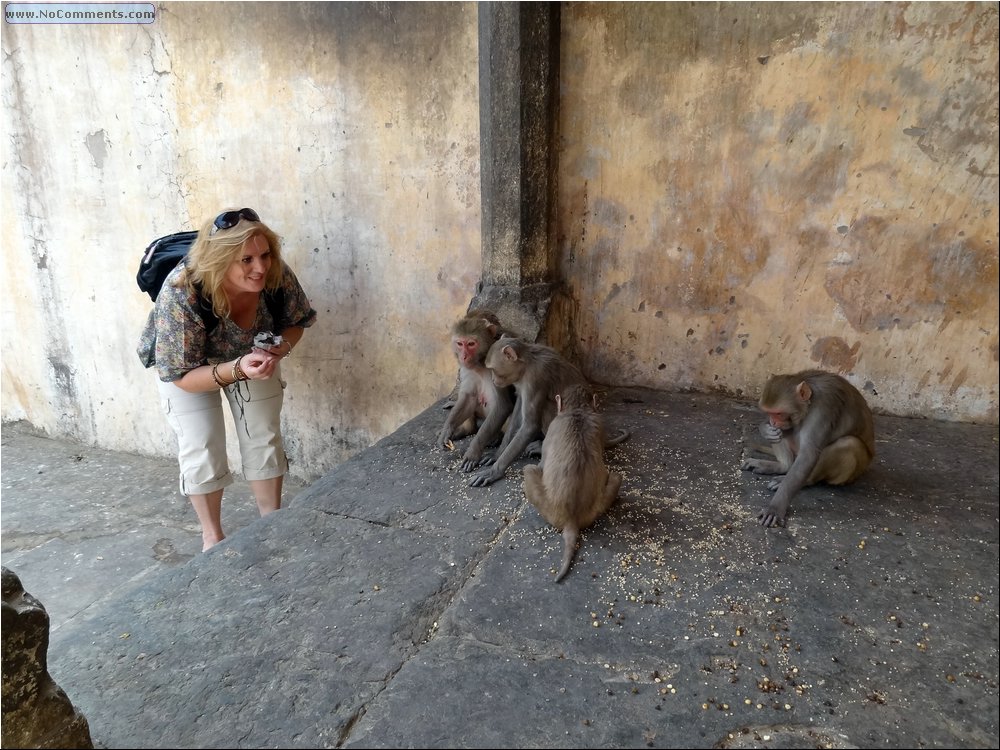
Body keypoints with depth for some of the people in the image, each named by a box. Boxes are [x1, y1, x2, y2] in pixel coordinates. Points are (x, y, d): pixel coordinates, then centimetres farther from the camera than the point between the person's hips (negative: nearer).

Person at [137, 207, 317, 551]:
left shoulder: (277, 276, -33)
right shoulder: (180, 294, -41)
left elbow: (296, 322, -11)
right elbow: (181, 377, -32)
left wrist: (280, 348, -33)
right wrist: (237, 369, -49)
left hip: (253, 356, 3)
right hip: (186, 364, -2)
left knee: (265, 439, 3)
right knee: (202, 449, -6)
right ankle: (212, 536, 16)